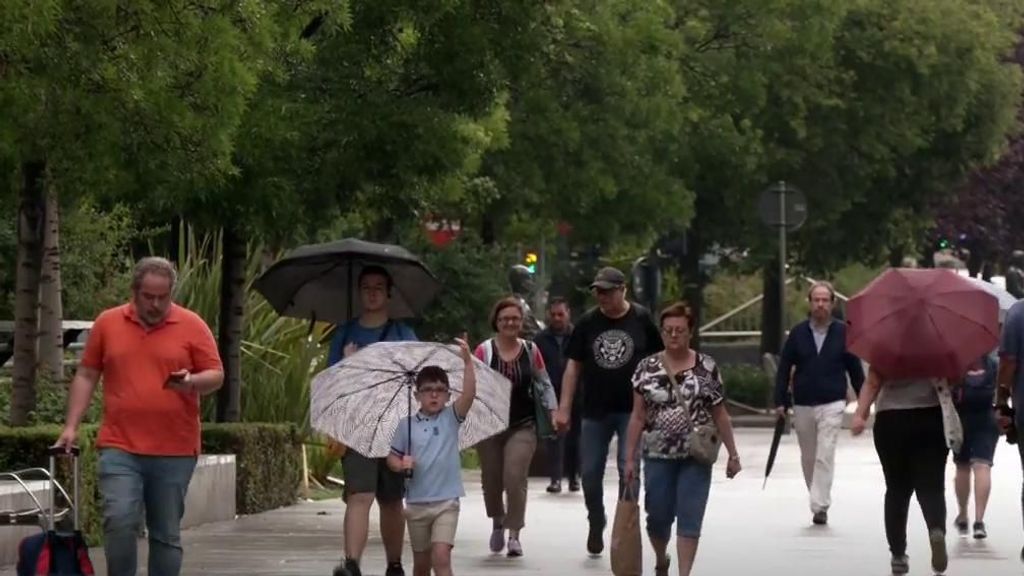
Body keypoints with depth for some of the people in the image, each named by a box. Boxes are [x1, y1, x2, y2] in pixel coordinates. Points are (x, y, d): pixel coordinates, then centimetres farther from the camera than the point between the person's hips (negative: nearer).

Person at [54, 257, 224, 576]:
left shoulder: (192, 326, 3)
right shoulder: (107, 323, 7)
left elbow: (216, 376, 4)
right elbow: (86, 376, 12)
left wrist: (192, 382, -18)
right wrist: (71, 425, 5)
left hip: (175, 452, 0)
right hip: (119, 448, 0)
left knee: (167, 534, 6)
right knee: (119, 521, -15)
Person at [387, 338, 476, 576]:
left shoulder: (451, 418, -2)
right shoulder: (407, 425, 2)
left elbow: (469, 394, -18)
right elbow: (392, 458, 8)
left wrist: (468, 360, -29)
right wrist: (401, 465, -15)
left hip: (446, 502, -2)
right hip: (416, 503, 2)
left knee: (441, 556, -17)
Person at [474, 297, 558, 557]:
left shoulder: (530, 350, 4)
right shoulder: (484, 350, -3)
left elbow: (544, 385, 11)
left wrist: (554, 412, 2)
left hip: (522, 426, 0)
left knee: (515, 478, -13)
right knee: (491, 480, 10)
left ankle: (514, 533, -5)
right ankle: (497, 523, 36)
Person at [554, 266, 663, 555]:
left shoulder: (641, 319, -3)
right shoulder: (587, 323, 3)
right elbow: (573, 366, 5)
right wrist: (564, 408, 0)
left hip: (632, 410, -2)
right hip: (595, 411, 3)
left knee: (629, 469, -8)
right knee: (591, 472, 6)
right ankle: (596, 524, 28)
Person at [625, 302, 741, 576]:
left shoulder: (707, 367, 1)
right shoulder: (647, 368, 2)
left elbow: (720, 415, 4)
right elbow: (638, 416, 4)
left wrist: (733, 454, 2)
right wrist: (630, 457, 1)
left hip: (696, 456, -1)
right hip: (658, 455, 1)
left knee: (689, 519, -6)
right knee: (658, 518, 9)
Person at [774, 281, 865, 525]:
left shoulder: (843, 333, -1)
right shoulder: (798, 333, 3)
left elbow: (855, 369, 4)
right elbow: (784, 368, 4)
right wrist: (780, 401, -2)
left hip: (832, 404, -3)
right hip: (802, 405, 3)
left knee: (825, 457, -13)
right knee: (808, 458, 12)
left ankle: (820, 506, -15)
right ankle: (818, 500, 26)